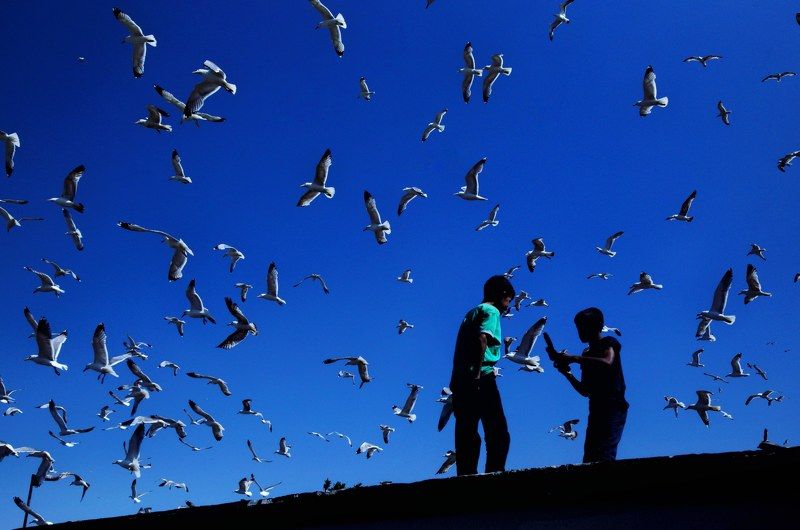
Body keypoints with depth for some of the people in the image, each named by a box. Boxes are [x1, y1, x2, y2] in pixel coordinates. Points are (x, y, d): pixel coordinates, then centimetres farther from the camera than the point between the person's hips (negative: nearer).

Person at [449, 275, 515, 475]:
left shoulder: (472, 312, 24)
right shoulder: (491, 311, 0)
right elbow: (482, 339, -18)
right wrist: (477, 373, -23)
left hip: (459, 380, 8)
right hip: (481, 379, -8)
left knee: (466, 435, 6)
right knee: (498, 434, -5)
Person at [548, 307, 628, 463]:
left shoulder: (608, 343, 1)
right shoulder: (587, 355, 22)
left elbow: (607, 362, -24)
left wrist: (573, 358, -23)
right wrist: (566, 373, 6)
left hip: (613, 408, -8)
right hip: (596, 411, 8)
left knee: (603, 457, -21)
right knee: (590, 459, 2)